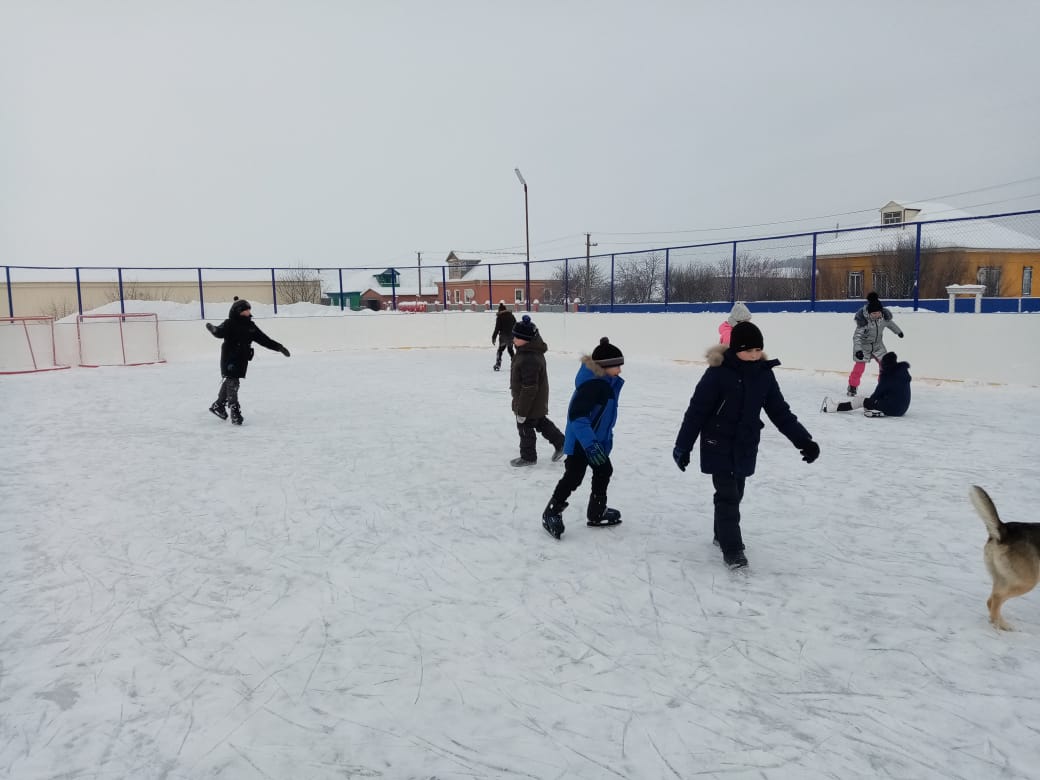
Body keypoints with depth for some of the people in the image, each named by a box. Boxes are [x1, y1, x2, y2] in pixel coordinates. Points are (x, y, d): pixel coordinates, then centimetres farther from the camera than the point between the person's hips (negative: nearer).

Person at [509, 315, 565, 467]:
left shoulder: (529, 360, -34)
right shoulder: (530, 351, 0)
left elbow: (529, 388, -31)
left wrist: (522, 411, -24)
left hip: (531, 402, -10)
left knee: (525, 428, 8)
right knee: (541, 423, 26)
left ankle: (528, 457, 26)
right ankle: (560, 442, 38)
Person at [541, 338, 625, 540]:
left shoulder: (608, 383, 5)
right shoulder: (592, 384, -27)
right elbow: (576, 415, -32)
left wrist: (606, 439, 24)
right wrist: (590, 445, -34)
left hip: (597, 441, 11)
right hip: (581, 443, -11)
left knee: (604, 472, 21)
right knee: (573, 477, -4)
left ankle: (597, 512, 37)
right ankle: (551, 513, 13)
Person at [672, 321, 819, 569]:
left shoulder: (764, 374, -2)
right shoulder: (718, 373, -18)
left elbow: (780, 411, 4)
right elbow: (697, 411, -15)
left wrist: (803, 440, -1)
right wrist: (683, 446, -13)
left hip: (746, 446, 5)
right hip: (719, 445, -5)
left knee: (734, 494, 17)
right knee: (727, 496, -6)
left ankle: (722, 534, 37)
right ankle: (732, 548, 3)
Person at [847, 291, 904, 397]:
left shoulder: (884, 315, -16)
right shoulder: (863, 320, -31)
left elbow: (890, 323, 8)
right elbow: (856, 336, -31)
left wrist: (898, 331, 26)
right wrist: (858, 350, -45)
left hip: (878, 344, 5)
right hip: (863, 345, -5)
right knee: (860, 365, -12)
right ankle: (852, 386, 4)